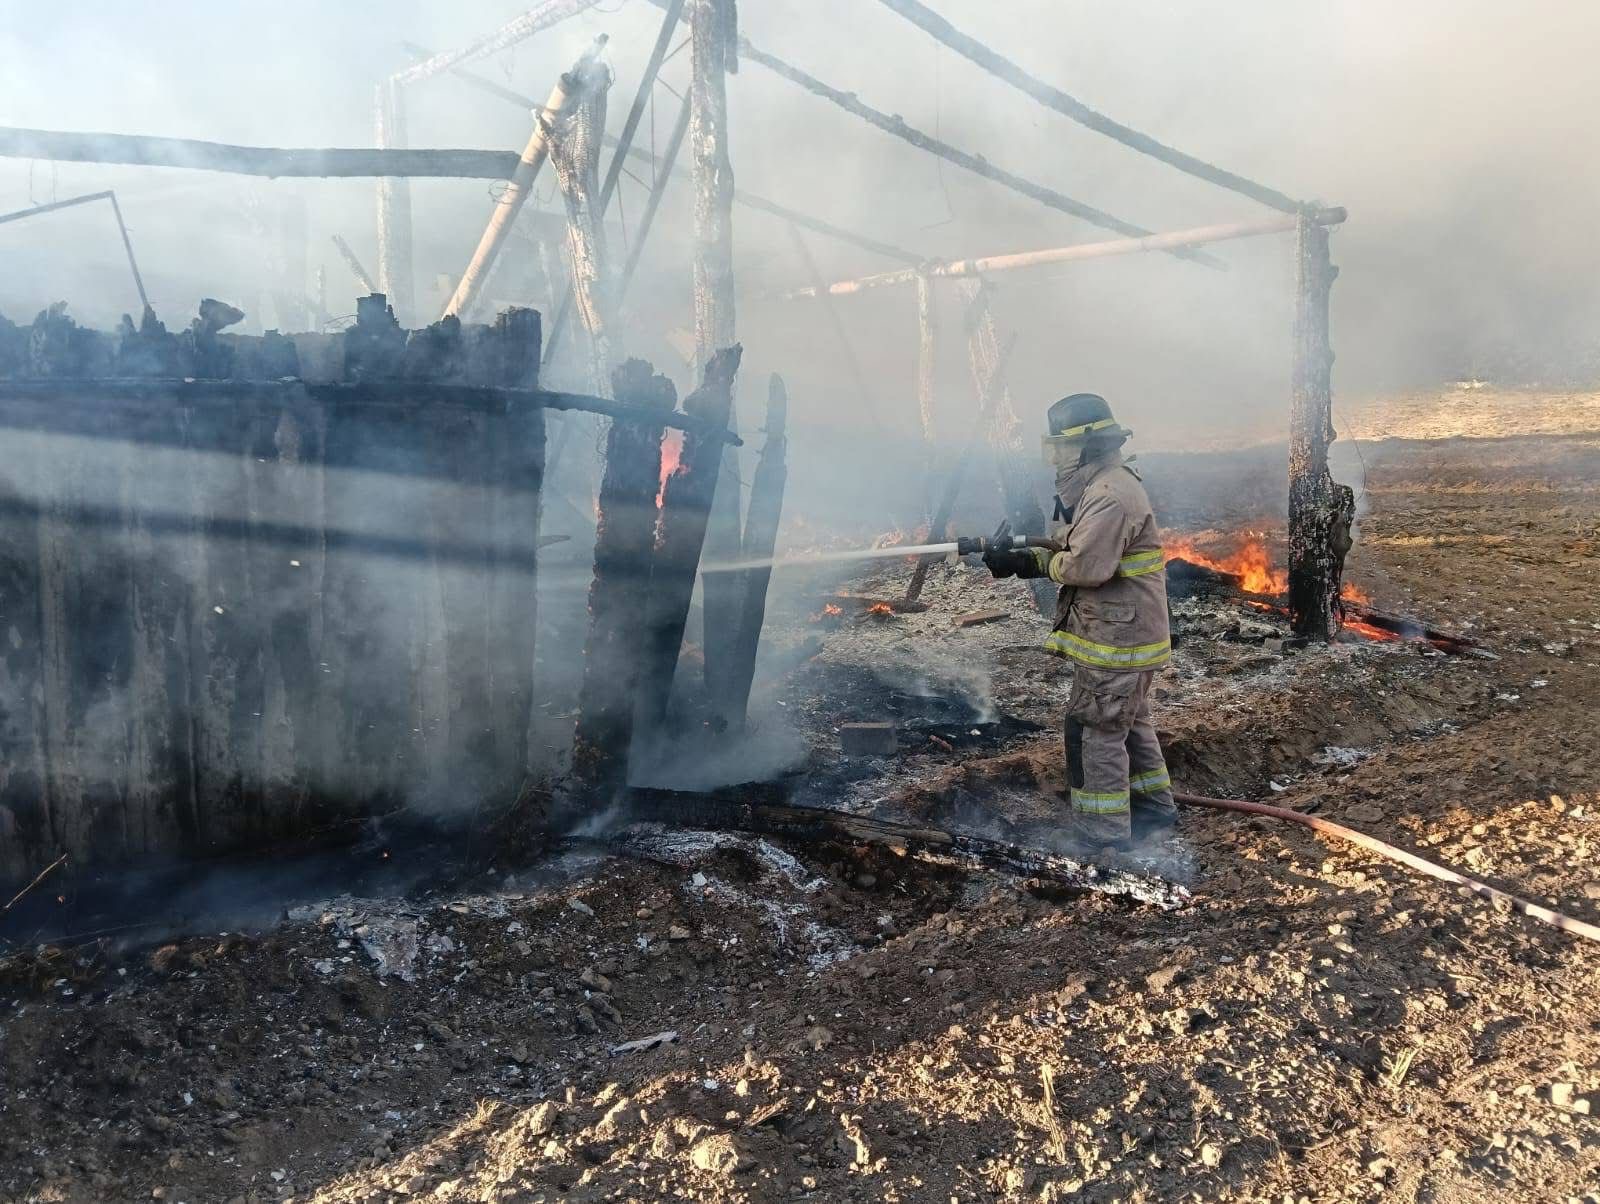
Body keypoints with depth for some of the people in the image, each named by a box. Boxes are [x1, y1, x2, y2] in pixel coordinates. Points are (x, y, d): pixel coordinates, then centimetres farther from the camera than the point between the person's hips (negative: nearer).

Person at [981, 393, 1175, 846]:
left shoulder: (1111, 495, -22)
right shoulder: (1098, 487, 14)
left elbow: (1086, 566, -28)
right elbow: (1070, 550, 14)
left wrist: (1032, 562, -11)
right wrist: (1015, 557, 1)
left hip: (1116, 638, -11)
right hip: (1126, 633, 11)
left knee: (1094, 728, -2)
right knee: (1130, 722, 21)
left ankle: (1103, 826, 6)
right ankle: (1155, 805, 35)